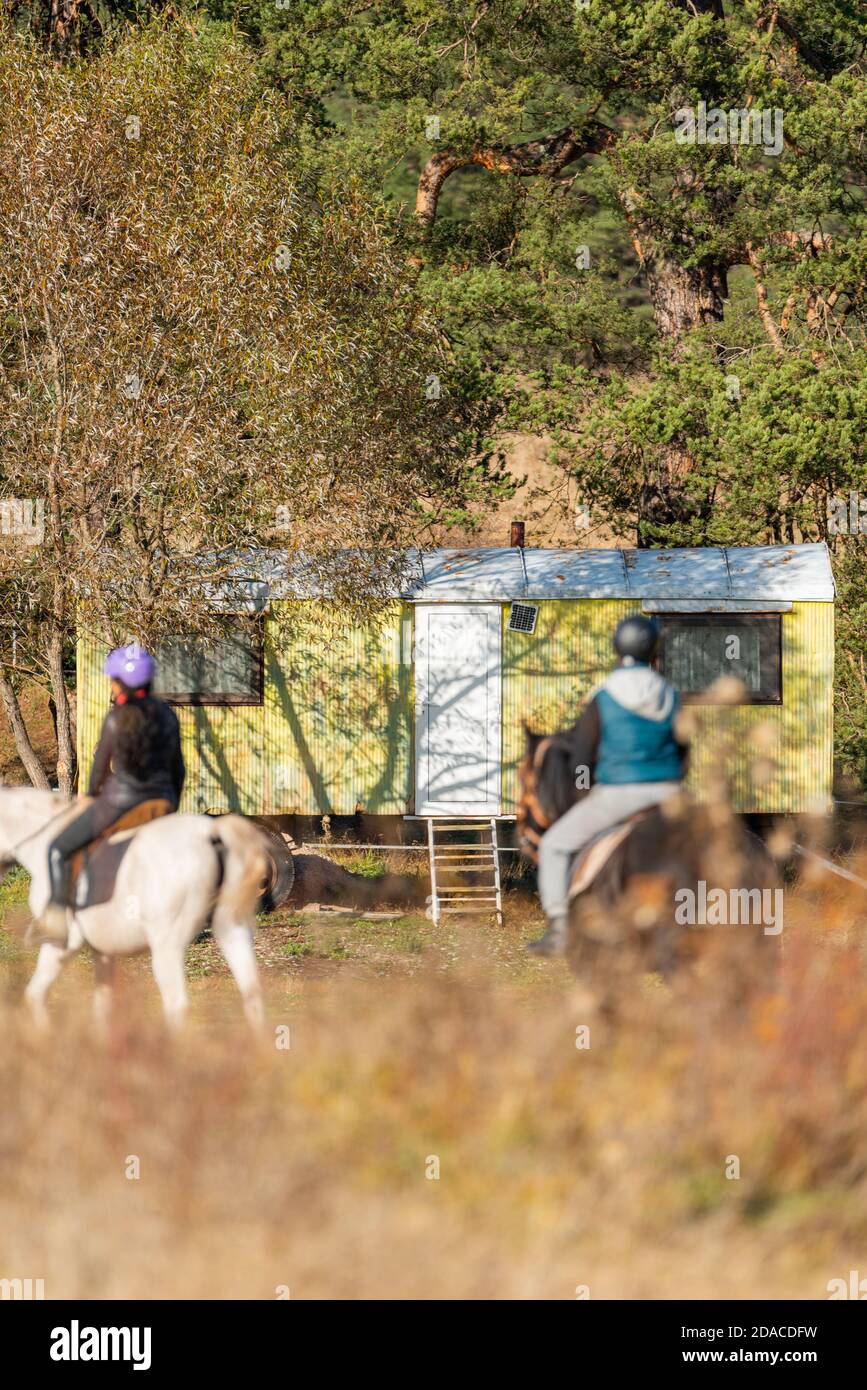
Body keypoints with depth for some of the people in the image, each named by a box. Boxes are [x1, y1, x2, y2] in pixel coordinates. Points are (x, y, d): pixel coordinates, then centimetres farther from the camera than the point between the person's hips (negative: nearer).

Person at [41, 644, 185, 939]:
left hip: (119, 802, -5)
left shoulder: (117, 719, -14)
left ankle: (57, 912, 3)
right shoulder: (167, 715, 3)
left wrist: (92, 793, 15)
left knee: (58, 849, 11)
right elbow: (178, 769, 9)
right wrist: (173, 808, 22)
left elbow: (100, 767, -5)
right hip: (162, 800, 5)